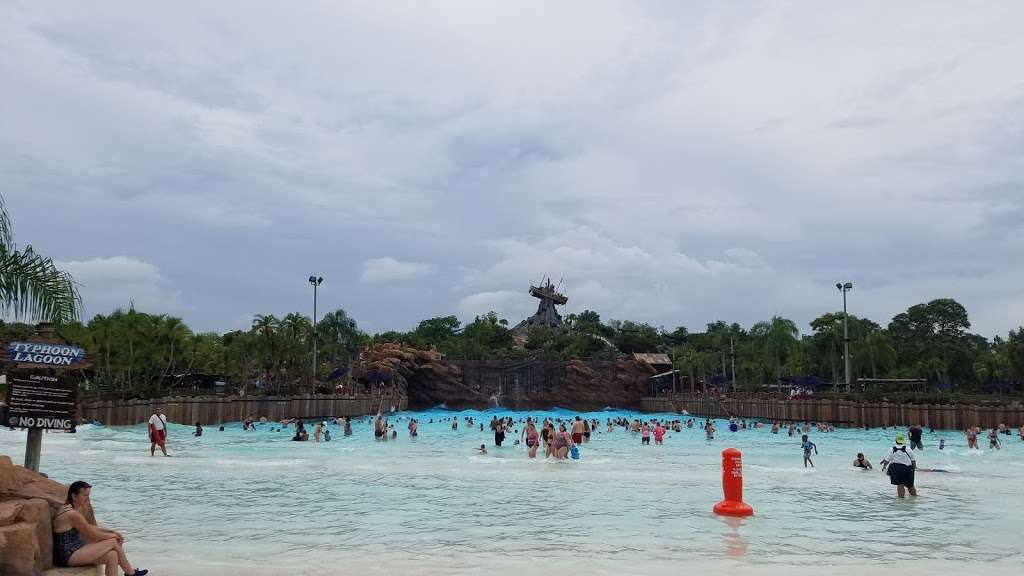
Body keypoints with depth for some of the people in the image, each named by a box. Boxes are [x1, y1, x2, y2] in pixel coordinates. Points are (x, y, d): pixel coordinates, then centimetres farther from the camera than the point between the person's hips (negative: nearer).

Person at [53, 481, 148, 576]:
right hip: (68, 556, -9)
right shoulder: (72, 514, -22)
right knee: (113, 542, -7)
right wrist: (113, 535, 3)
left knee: (112, 555, -3)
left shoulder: (69, 508, 9)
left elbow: (89, 528, 19)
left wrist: (112, 531, 10)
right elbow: (94, 536, -15)